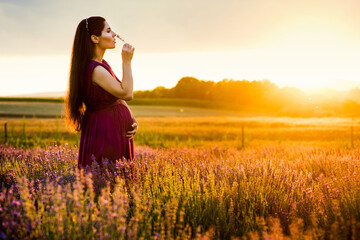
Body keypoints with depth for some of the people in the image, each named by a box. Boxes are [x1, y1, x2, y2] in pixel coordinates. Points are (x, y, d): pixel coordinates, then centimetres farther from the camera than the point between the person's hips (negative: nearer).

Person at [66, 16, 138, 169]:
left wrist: (132, 119, 5)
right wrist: (127, 62, -16)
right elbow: (126, 94, -20)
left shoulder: (102, 64, 12)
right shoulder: (96, 70, -21)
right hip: (105, 132, -10)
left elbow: (118, 97, 17)